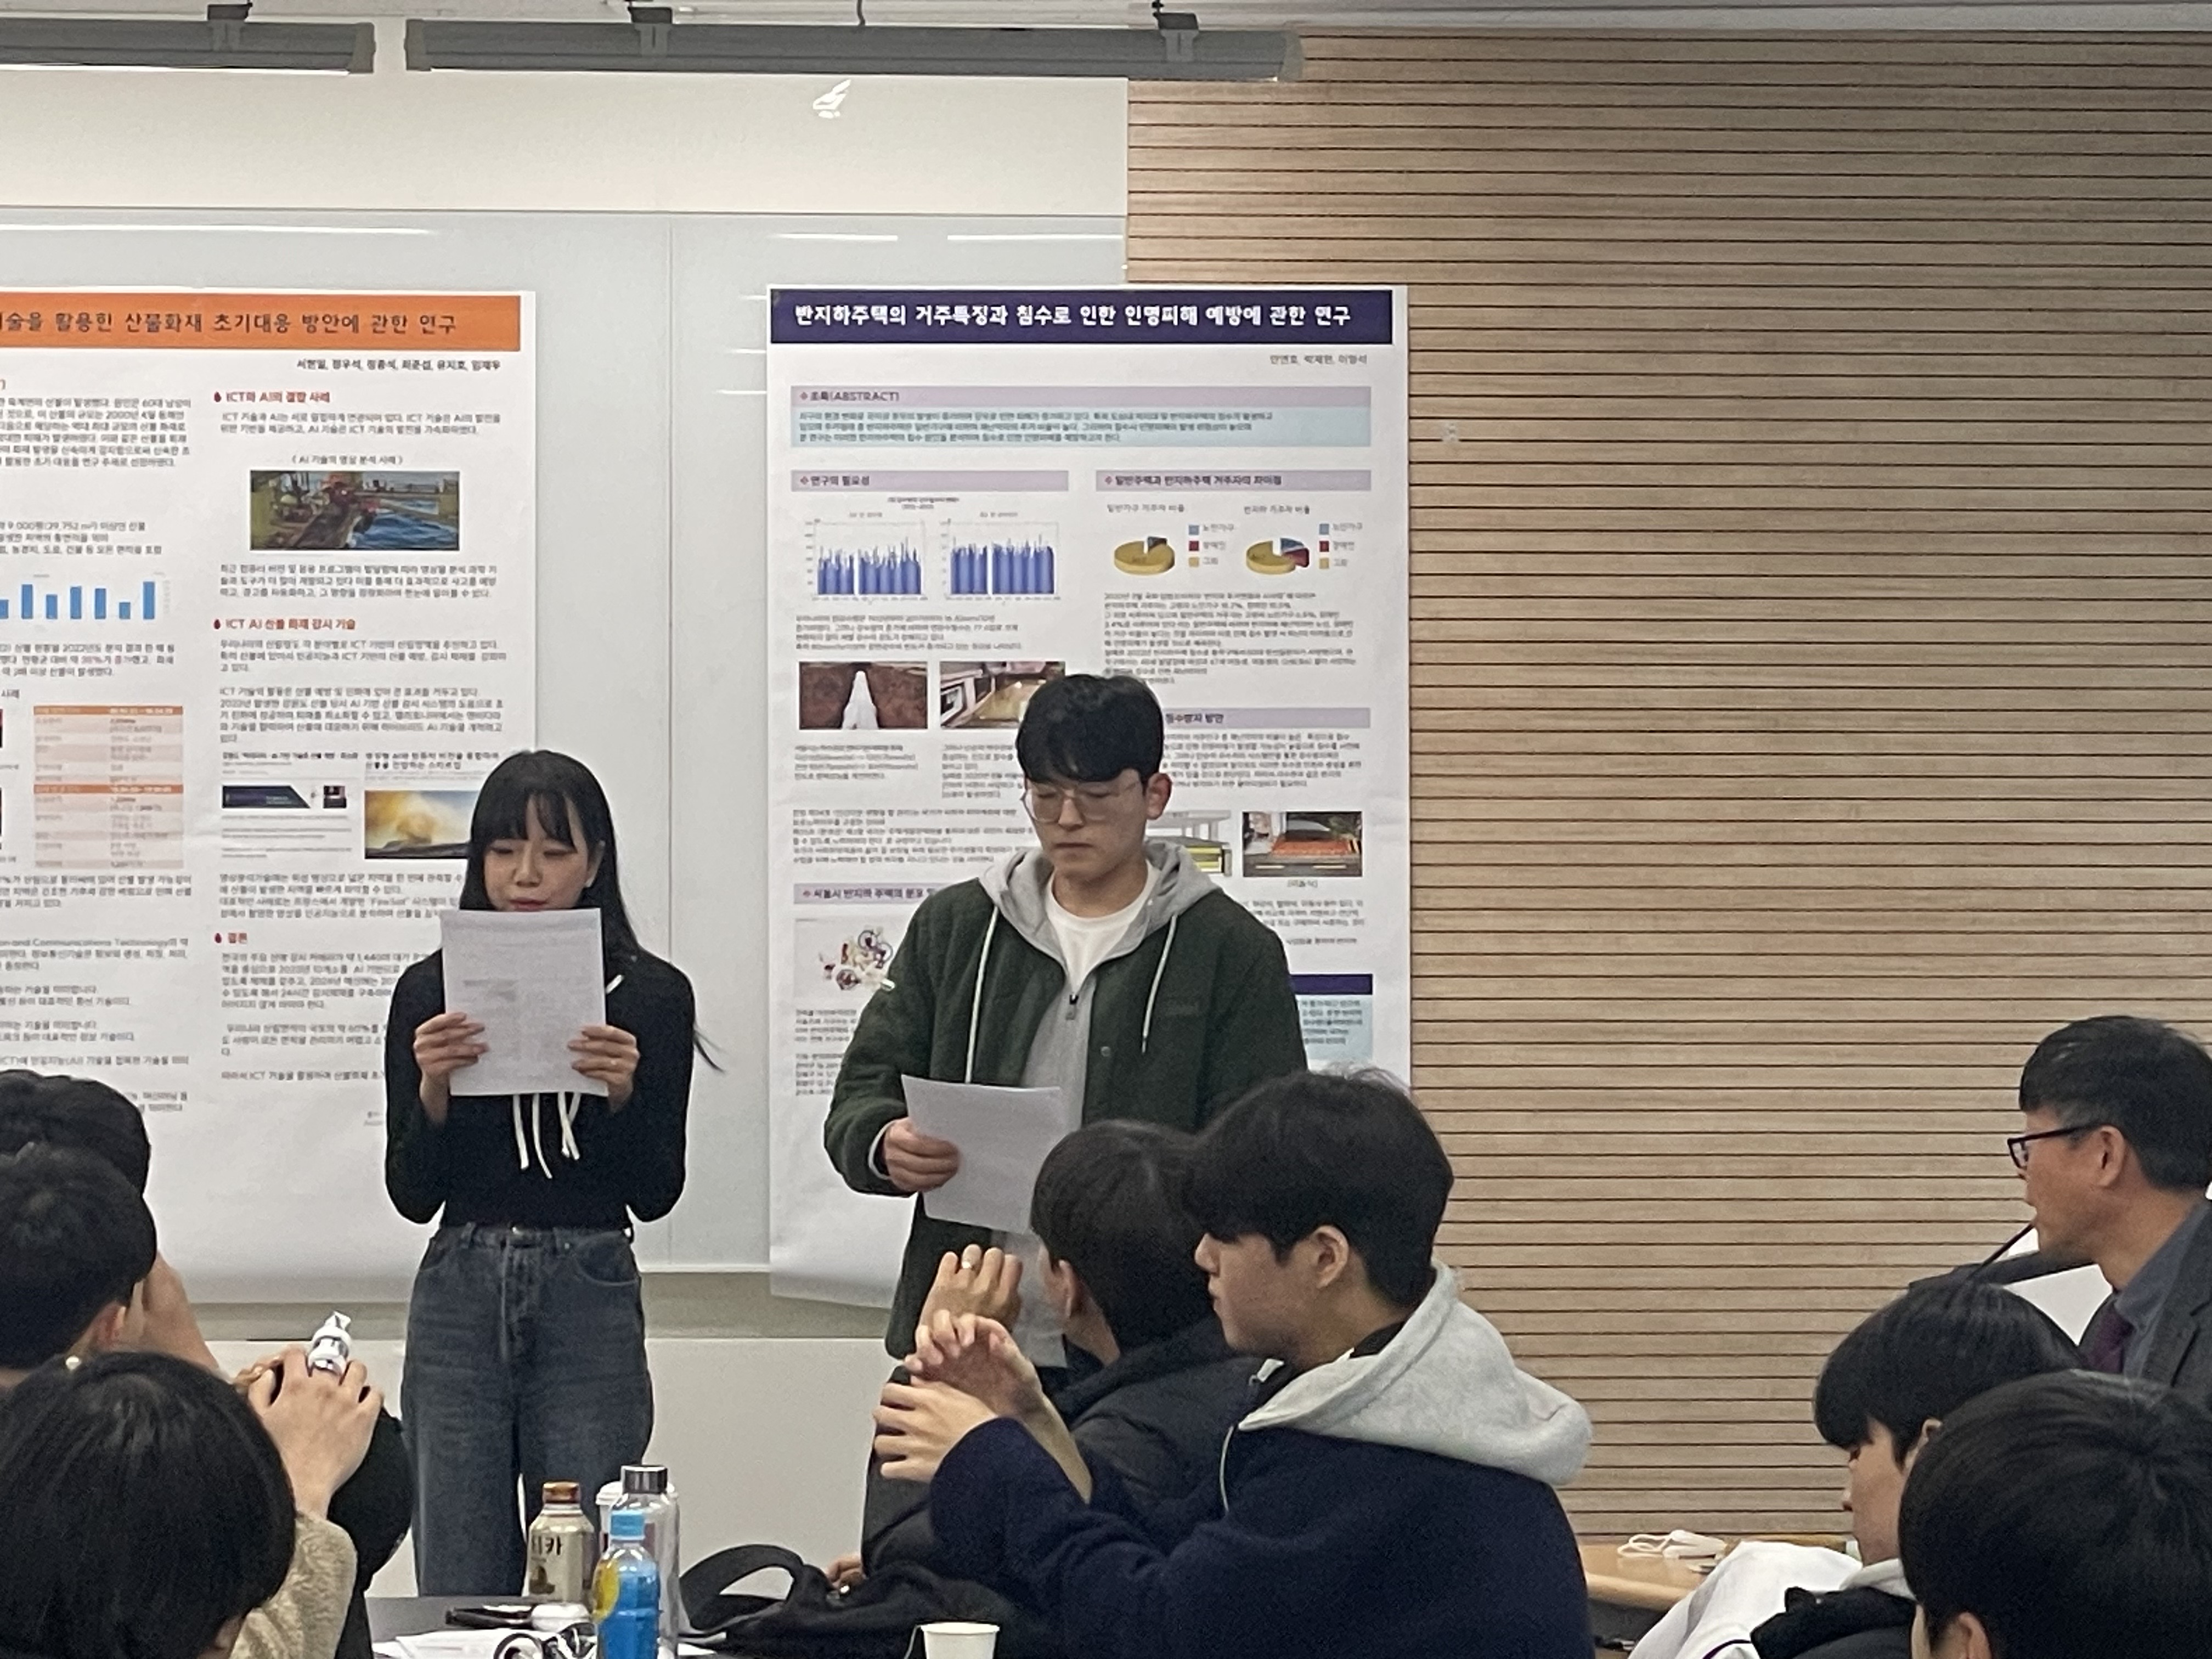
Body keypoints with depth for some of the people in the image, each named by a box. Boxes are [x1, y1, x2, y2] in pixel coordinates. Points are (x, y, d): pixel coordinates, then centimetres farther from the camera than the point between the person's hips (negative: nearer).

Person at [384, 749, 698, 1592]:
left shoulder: (651, 995, 2)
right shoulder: (430, 992, 4)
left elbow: (656, 1193, 0)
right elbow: (411, 1193, 2)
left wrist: (622, 1092, -17)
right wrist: (432, 1090, -14)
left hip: (590, 1300, -1)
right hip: (460, 1296, 1)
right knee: (457, 1593, 3)